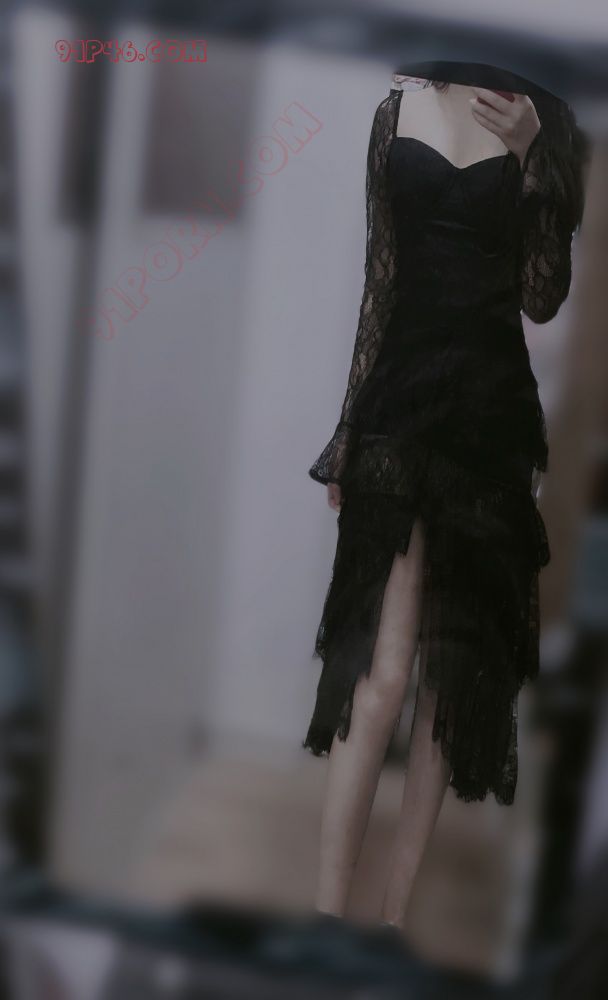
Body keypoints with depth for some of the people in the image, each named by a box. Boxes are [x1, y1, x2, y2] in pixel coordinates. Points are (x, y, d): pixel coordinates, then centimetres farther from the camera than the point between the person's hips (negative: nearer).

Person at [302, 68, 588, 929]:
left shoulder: (543, 124, 4)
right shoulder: (399, 107, 9)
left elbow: (544, 300, -2)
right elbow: (379, 277, 10)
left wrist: (531, 156, -10)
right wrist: (347, 424, 10)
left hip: (491, 411, 0)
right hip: (399, 397, 0)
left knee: (458, 665, 4)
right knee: (384, 667, -9)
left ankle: (394, 917, 14)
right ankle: (328, 914, -4)